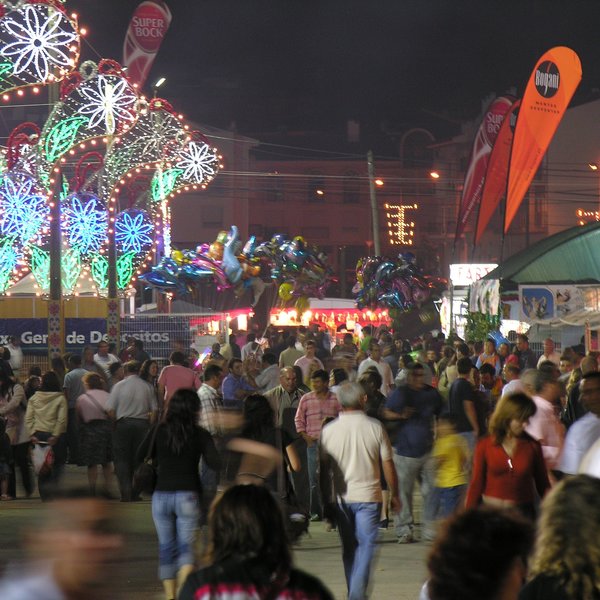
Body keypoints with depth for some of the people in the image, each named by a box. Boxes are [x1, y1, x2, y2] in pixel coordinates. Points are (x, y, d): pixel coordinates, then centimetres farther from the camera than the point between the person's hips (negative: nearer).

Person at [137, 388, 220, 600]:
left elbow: (140, 458, 5)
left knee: (166, 547, 13)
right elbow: (215, 463, -10)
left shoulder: (158, 431, 1)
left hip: (161, 496, 2)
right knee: (187, 546, 0)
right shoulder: (200, 434, -3)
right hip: (188, 495, -2)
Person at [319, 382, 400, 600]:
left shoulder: (329, 430, -3)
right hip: (368, 496, -2)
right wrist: (394, 495, 11)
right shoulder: (375, 427, -6)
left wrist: (326, 502, 11)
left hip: (341, 498, 2)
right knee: (366, 545, 0)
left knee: (349, 548, 15)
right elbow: (387, 464, -2)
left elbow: (324, 469, 2)